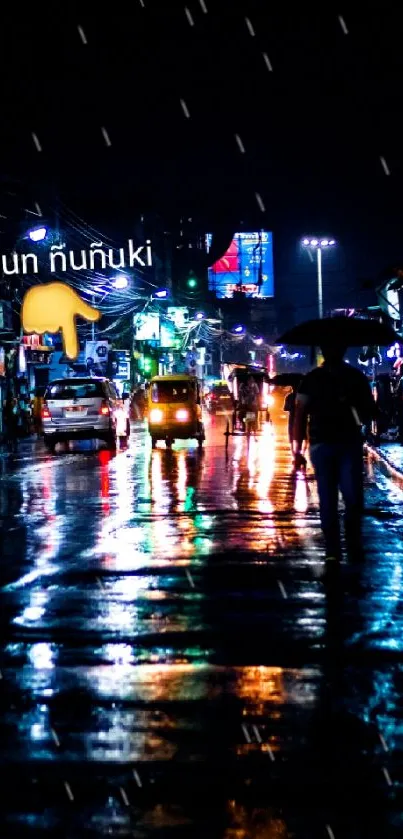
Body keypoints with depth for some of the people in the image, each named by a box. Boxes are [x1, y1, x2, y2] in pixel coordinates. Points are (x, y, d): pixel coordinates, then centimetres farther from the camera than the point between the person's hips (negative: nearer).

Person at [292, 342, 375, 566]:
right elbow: (300, 416, 4)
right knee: (327, 501, 0)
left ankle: (353, 544, 12)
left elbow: (369, 412, 12)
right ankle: (332, 551, 4)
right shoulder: (311, 380, 8)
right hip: (321, 445, 0)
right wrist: (297, 449, -6)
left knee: (353, 497, -7)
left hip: (350, 444, 0)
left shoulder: (356, 377, 10)